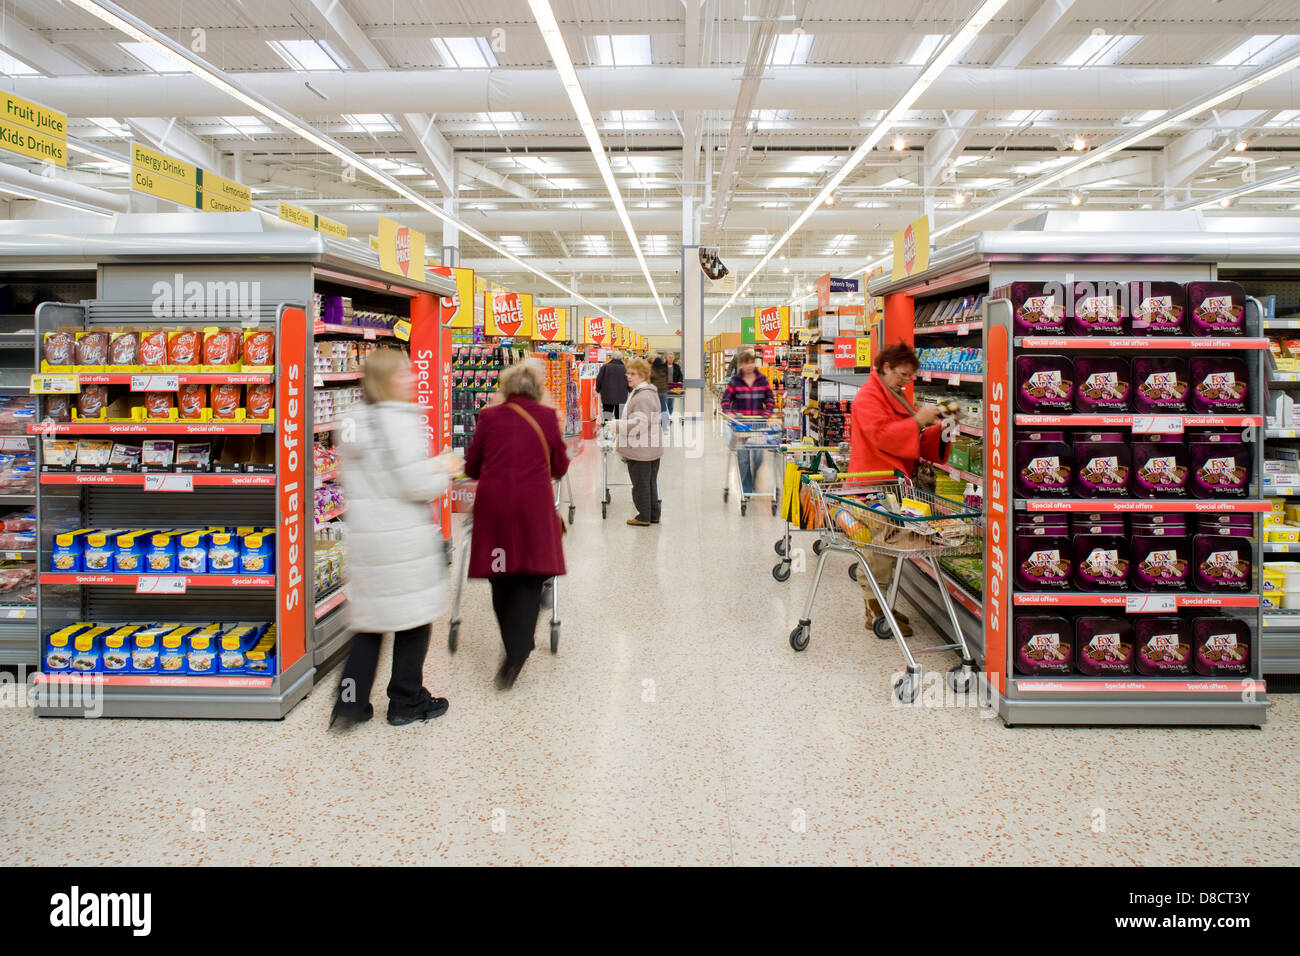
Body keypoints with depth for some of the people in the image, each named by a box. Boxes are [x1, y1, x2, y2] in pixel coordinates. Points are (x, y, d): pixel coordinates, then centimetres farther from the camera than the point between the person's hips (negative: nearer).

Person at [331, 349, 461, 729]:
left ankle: (350, 702, 15)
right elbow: (417, 486, -20)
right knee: (413, 619, 8)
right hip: (404, 535, -7)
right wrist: (444, 470, -1)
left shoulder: (354, 421, 9)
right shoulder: (400, 421, -16)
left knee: (370, 617, 15)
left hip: (364, 534, 7)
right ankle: (407, 702, 20)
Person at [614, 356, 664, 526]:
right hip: (652, 447, 10)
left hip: (640, 449, -10)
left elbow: (639, 423, -26)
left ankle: (644, 517, 10)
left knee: (641, 483, 1)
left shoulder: (642, 397, -21)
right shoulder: (650, 392, 14)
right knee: (651, 482, 16)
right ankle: (653, 515, 24)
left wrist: (617, 426, -22)